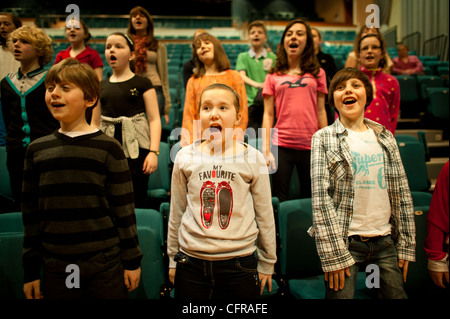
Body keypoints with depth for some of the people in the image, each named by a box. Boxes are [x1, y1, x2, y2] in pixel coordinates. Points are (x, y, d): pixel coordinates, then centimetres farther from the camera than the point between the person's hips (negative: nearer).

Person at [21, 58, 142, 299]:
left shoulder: (108, 148, -6)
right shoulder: (36, 150, 3)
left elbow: (124, 209, -4)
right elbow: (30, 213, 7)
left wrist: (132, 260, -2)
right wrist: (30, 271, 9)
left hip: (105, 267, -3)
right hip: (56, 268, 3)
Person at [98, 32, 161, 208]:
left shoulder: (142, 83, 3)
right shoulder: (101, 86, 14)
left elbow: (154, 119, -3)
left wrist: (153, 151, -13)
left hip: (136, 149, -3)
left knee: (136, 203, -2)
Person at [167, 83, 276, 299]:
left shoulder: (253, 158, -3)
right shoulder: (185, 157, 0)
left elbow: (265, 216, 4)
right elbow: (176, 212, 9)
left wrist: (266, 264, 9)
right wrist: (173, 259, 13)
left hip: (239, 264, -1)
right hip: (191, 263, 1)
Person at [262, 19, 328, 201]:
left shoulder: (317, 73, 10)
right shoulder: (273, 76, 8)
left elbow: (321, 111, 9)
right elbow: (268, 114, 5)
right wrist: (266, 150, -2)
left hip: (310, 145, 1)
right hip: (281, 145, -1)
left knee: (311, 199, 10)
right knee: (279, 200, 2)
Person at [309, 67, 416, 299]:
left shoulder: (385, 137, 9)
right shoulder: (323, 139, -3)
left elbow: (402, 193, 10)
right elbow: (321, 199, -10)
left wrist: (406, 246, 7)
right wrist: (333, 254, -15)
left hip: (385, 240, 4)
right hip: (345, 240, -3)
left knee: (396, 294, 9)